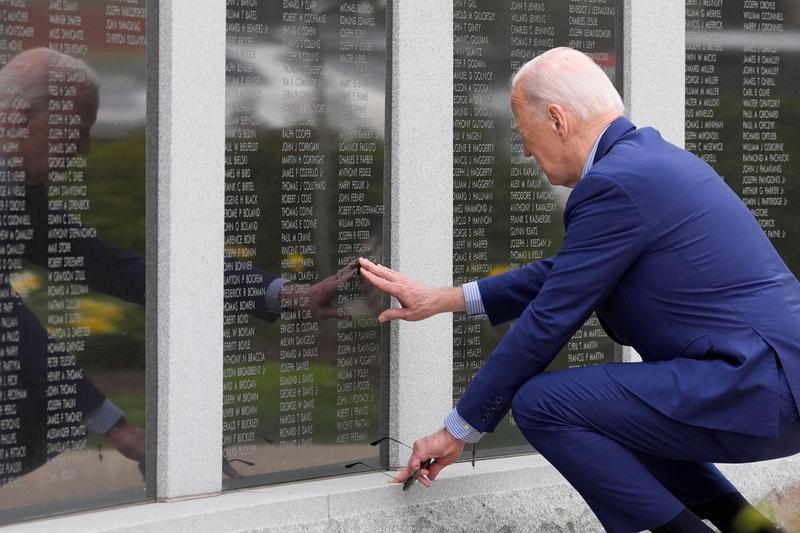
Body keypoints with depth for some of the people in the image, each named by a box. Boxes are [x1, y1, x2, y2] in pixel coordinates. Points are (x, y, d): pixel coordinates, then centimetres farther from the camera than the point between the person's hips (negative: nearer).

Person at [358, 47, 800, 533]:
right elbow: (562, 273, 26)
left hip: (752, 386, -10)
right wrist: (444, 300, 26)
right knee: (597, 401, 26)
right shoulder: (650, 157, 17)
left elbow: (547, 322, -9)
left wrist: (459, 430, 2)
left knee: (540, 402, -9)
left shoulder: (615, 183, -14)